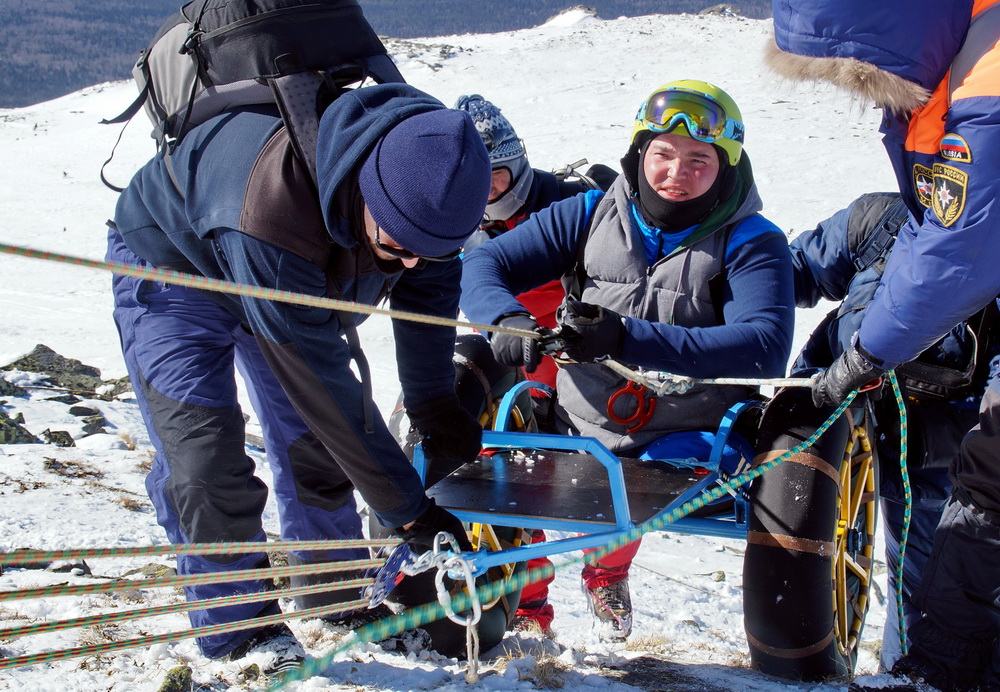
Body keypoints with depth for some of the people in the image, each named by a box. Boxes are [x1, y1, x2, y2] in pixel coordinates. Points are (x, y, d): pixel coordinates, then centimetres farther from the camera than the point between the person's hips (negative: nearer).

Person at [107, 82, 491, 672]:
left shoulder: (425, 167, -28)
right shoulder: (268, 224, -47)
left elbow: (428, 286, -6)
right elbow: (324, 385, -39)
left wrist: (435, 404, -10)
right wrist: (407, 509, -32)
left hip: (302, 282, 6)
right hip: (174, 262, -5)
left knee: (316, 444, 3)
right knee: (204, 457, -15)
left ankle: (338, 601, 22)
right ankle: (238, 629, 3)